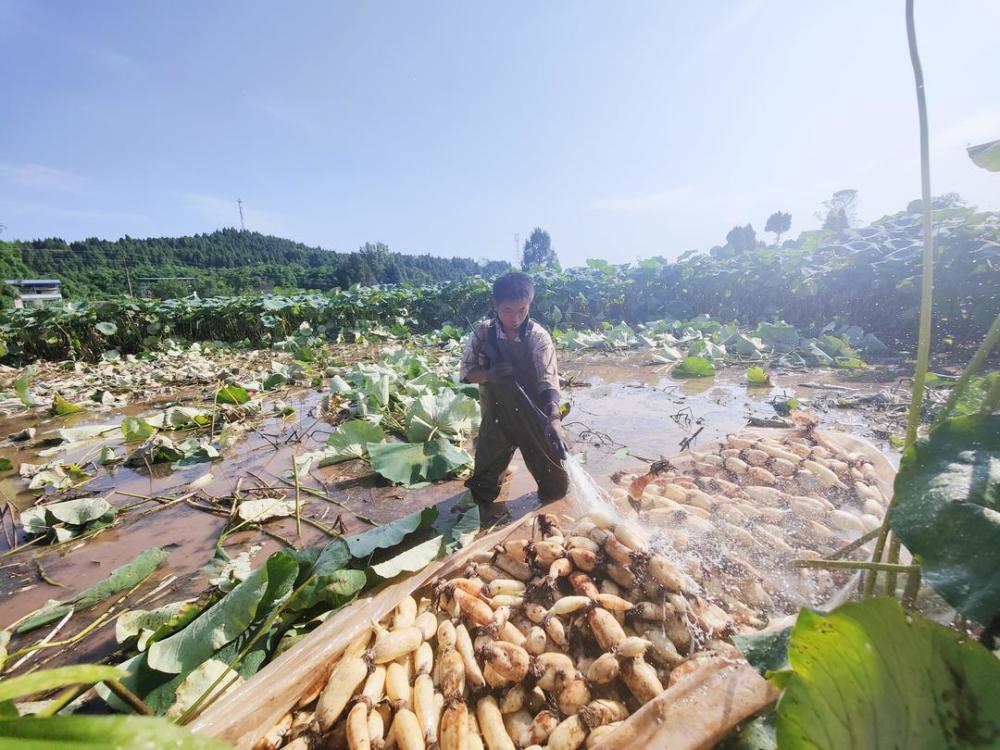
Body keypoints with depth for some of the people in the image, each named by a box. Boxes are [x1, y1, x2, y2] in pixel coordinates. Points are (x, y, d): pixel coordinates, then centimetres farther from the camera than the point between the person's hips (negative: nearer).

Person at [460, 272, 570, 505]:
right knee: (482, 489, 15)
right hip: (497, 415, 2)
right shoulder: (483, 333, -10)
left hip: (534, 417, -1)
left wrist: (554, 418, -42)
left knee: (556, 486, 9)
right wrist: (489, 374, -25)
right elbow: (467, 372, -3)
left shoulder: (539, 337, -17)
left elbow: (548, 380, -25)